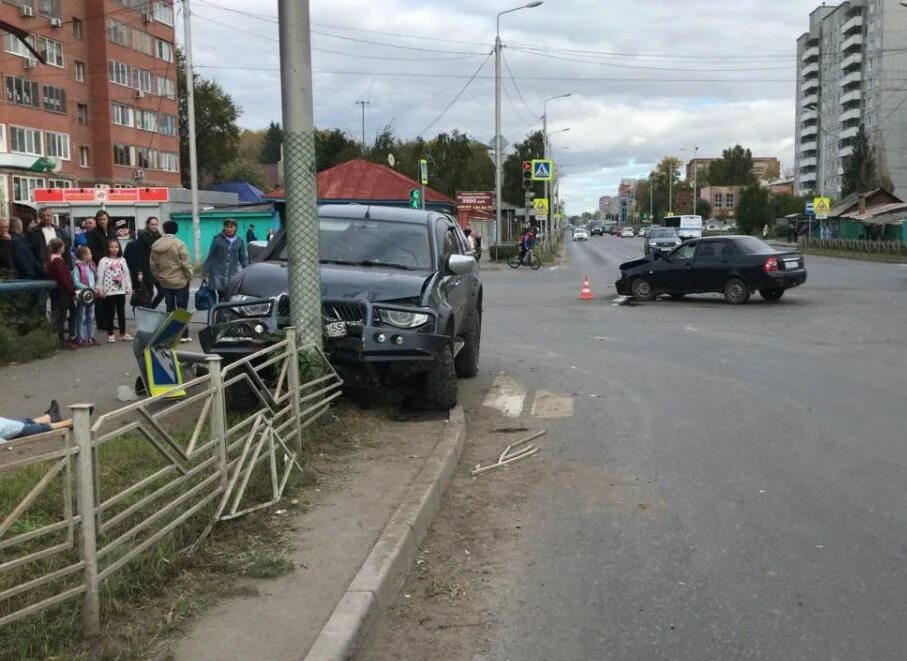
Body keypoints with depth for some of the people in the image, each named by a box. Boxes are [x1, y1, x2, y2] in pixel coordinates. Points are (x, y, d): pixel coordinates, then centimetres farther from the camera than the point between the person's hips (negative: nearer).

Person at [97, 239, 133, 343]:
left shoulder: (122, 260, 8)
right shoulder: (104, 261, -5)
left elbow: (126, 274, 11)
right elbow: (100, 276, -6)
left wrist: (129, 287, 7)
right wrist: (99, 289, -9)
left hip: (121, 290, 4)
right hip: (109, 291, -4)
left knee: (121, 312, 10)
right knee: (110, 313, 3)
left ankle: (123, 333, 18)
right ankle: (110, 334, 11)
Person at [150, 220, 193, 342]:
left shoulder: (155, 245, 2)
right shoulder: (179, 244, -15)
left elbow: (153, 266, 6)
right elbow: (185, 264, -15)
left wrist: (159, 278, 17)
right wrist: (189, 277, -1)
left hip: (164, 283, 4)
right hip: (180, 282, -4)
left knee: (170, 309, 12)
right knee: (182, 309, 2)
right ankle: (183, 335, 3)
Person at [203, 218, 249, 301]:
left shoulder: (239, 241, 4)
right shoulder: (218, 240, -3)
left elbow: (243, 258, 11)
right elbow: (210, 257, 1)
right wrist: (205, 273, 2)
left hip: (233, 275, 2)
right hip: (219, 275, -2)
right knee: (222, 298, -4)